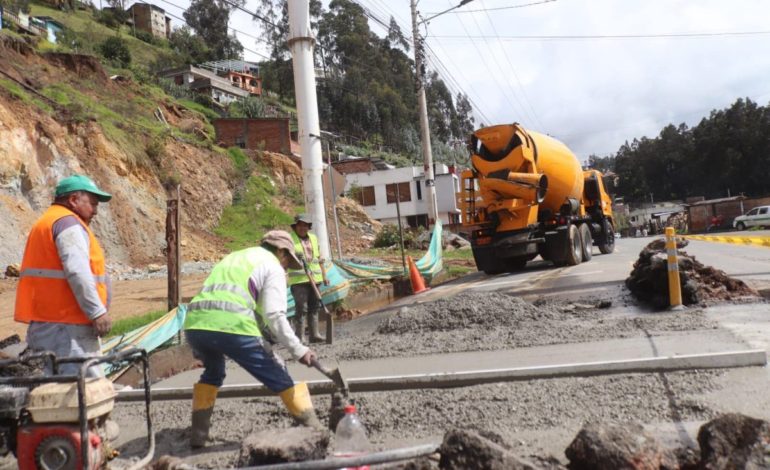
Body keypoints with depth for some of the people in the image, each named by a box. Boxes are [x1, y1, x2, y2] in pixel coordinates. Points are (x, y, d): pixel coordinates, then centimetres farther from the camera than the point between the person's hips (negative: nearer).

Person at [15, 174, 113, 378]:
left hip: (44, 324, 11)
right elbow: (77, 272, -21)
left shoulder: (46, 222, 23)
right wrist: (97, 312, -21)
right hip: (64, 326, -11)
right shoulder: (69, 223, -10)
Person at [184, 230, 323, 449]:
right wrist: (298, 350, -1)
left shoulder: (233, 258, 34)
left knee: (213, 372, 35)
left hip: (195, 324, 7)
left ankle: (198, 433, 34)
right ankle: (315, 431, 9)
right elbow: (273, 315, -2)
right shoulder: (273, 266, 12)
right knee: (279, 379, 7)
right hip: (232, 327, -6)